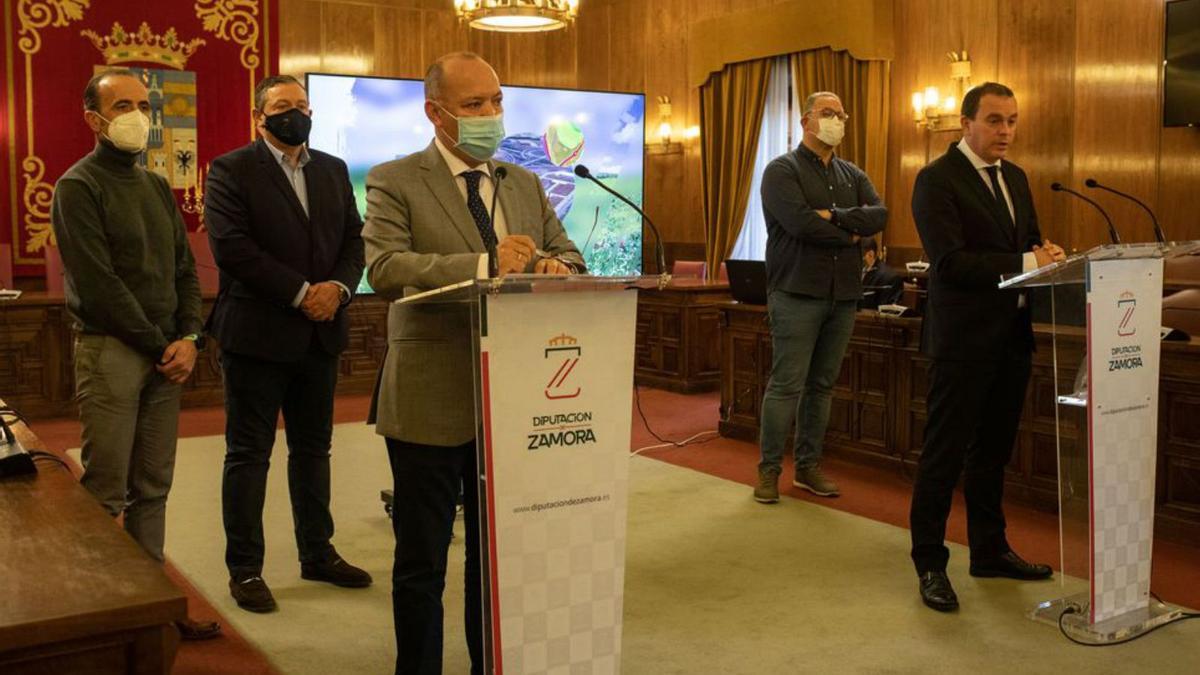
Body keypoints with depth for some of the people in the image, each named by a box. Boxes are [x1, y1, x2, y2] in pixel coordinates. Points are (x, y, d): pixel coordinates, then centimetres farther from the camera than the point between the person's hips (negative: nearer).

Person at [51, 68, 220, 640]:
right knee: (106, 494, -3)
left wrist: (188, 339, 0)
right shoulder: (79, 187, -6)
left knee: (153, 488, 9)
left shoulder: (158, 187, 16)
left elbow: (184, 270, 14)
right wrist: (158, 345, -11)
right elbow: (98, 283, -13)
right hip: (110, 351, -6)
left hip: (166, 354, 7)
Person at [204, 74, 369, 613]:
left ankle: (317, 554, 26)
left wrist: (338, 287, -10)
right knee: (249, 454, 3)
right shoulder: (230, 171, -5)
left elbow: (354, 240, 10)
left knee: (313, 448, 14)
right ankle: (244, 569, 12)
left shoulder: (333, 170, 13)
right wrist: (301, 292, -17)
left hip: (321, 331, 6)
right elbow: (231, 246, -15)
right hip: (257, 332, -5)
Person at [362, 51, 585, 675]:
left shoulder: (525, 185, 13)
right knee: (422, 562, 9)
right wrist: (483, 266, -28)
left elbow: (569, 258, 11)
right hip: (432, 400, -4)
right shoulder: (395, 182, -4)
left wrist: (556, 268, -13)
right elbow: (384, 268, -18)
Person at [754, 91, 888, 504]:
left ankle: (809, 465, 19)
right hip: (798, 292, -6)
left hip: (843, 294, 6)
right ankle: (769, 469, 5)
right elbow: (800, 223, -18)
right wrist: (850, 234, -6)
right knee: (786, 384, -4)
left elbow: (879, 216, -1)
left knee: (822, 385, 10)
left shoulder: (853, 176, 16)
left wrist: (834, 216, -14)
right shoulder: (783, 170, -2)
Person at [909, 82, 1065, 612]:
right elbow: (949, 262, -20)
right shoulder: (937, 180, -11)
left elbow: (1028, 240, 21)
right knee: (945, 454, 0)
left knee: (993, 450, 17)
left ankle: (989, 550, 30)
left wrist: (1046, 255, -3)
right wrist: (1027, 263, -23)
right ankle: (930, 564, 10)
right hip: (963, 339, -8)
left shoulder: (1015, 177, 15)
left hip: (1010, 335, 8)